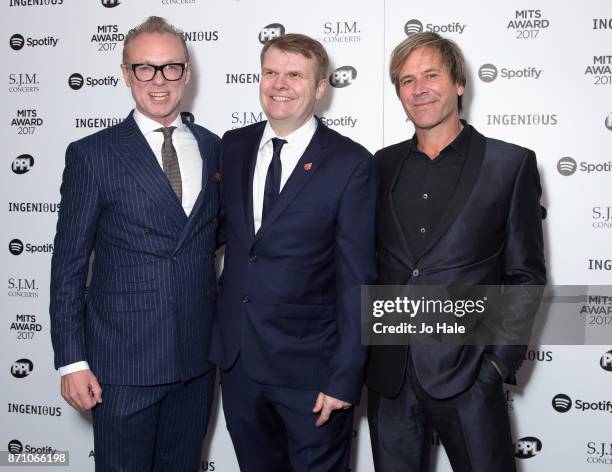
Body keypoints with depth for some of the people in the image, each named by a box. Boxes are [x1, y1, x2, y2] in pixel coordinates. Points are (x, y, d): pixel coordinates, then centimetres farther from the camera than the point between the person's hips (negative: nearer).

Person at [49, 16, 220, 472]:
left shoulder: (213, 147, 6)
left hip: (197, 356, 4)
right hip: (123, 361, -4)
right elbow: (69, 263, -5)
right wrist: (72, 361, -8)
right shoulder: (91, 155, -6)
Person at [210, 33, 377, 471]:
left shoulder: (352, 163, -12)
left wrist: (346, 377, -14)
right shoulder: (234, 145, 4)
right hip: (236, 355, 5)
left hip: (309, 366, -4)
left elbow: (357, 280, -13)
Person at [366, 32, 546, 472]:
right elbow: (369, 262, 12)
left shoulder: (510, 164, -2)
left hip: (467, 374, -3)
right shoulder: (384, 164, 9)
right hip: (389, 373, 4)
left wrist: (500, 360, -8)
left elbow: (525, 275, -1)